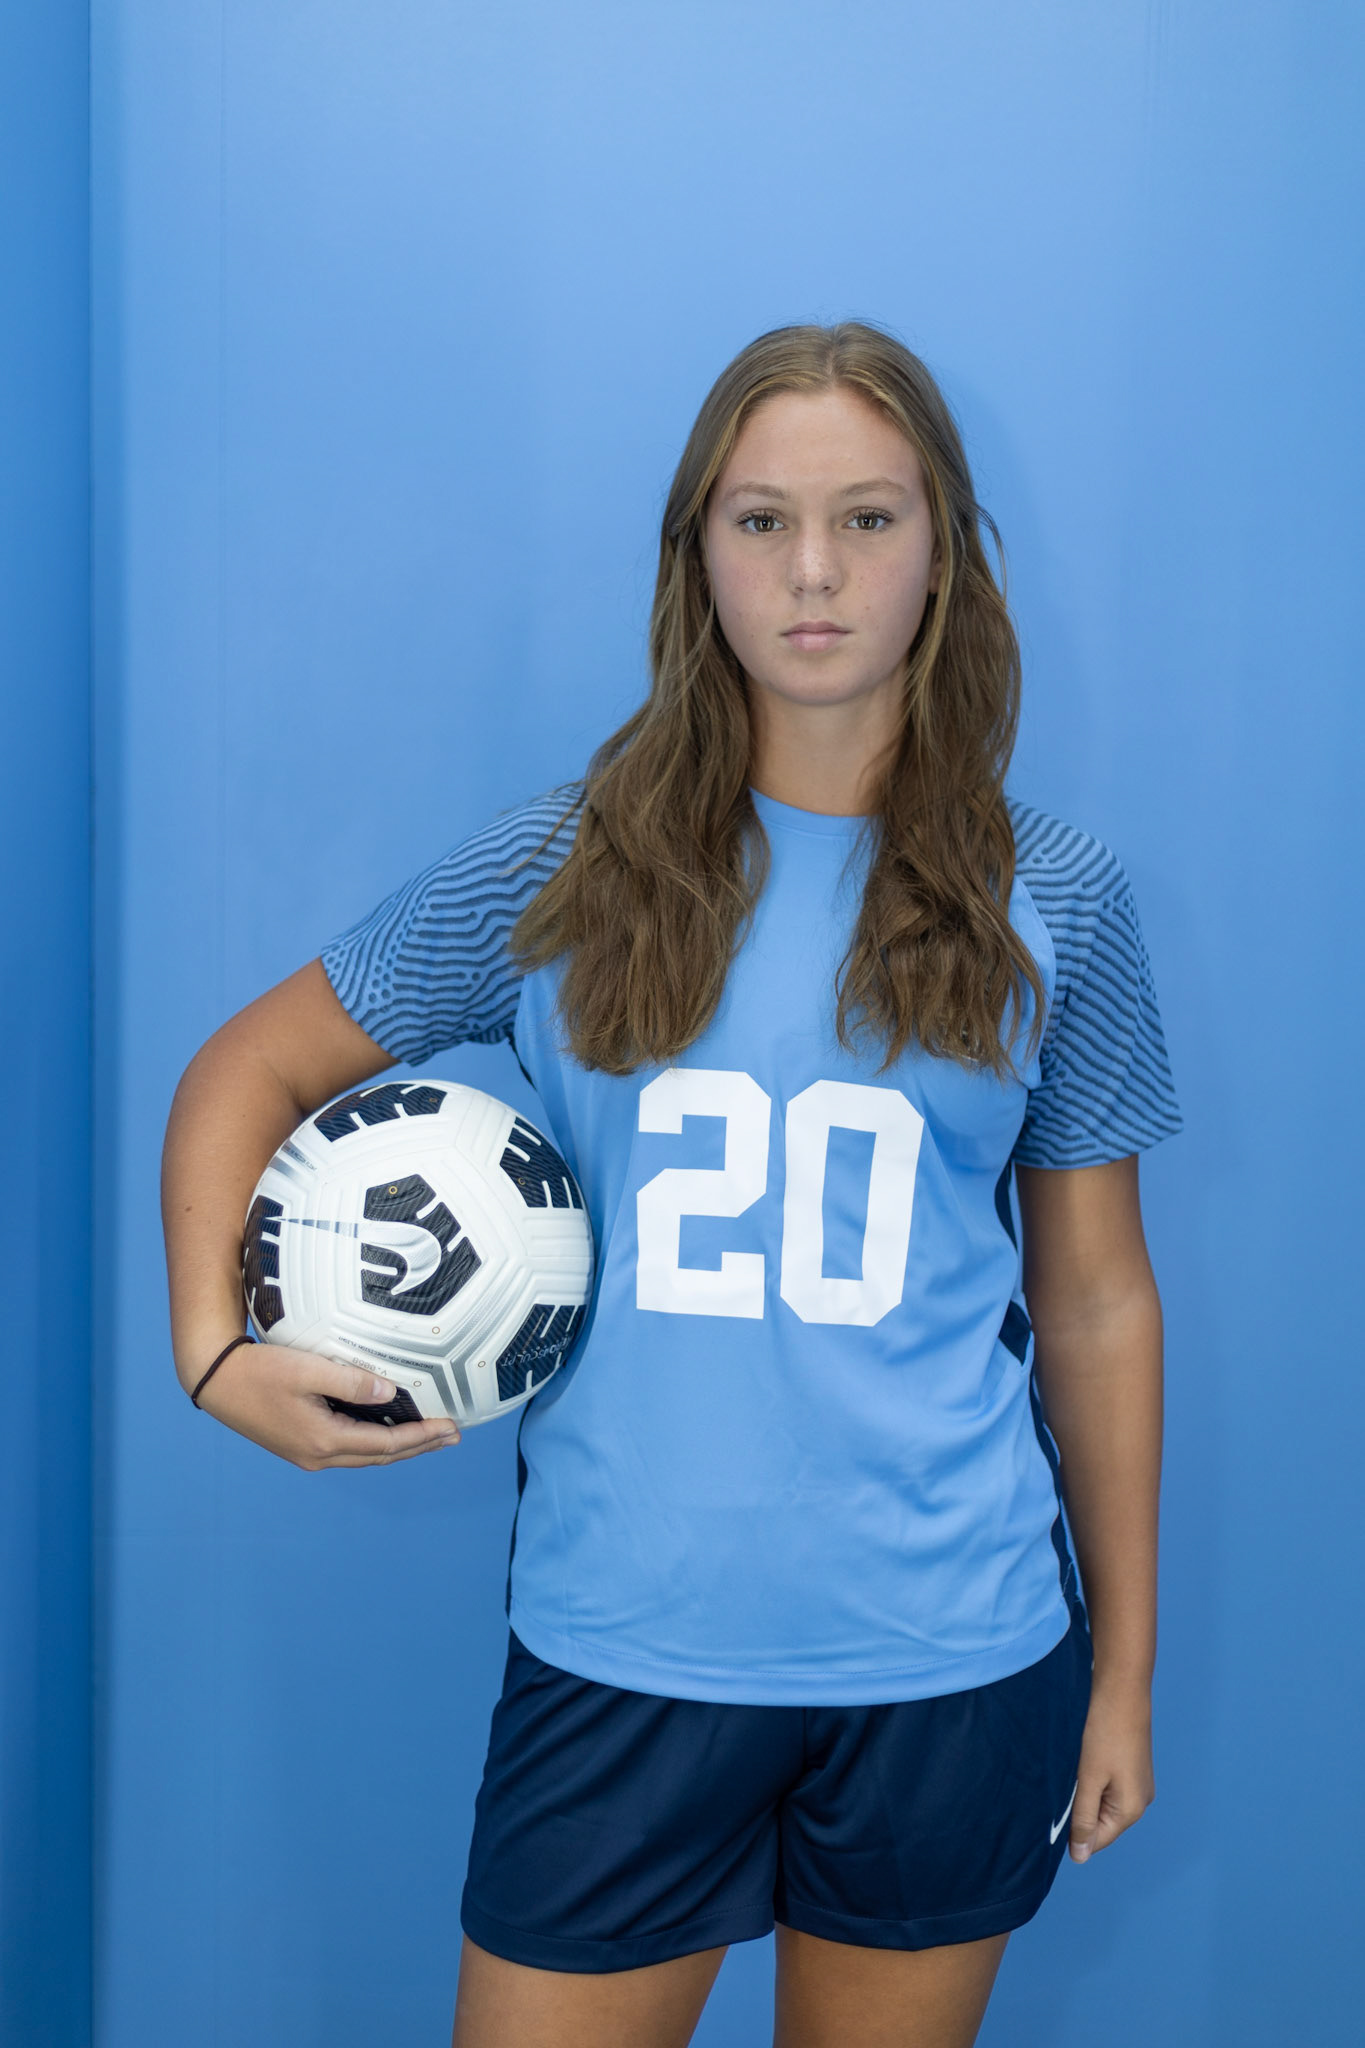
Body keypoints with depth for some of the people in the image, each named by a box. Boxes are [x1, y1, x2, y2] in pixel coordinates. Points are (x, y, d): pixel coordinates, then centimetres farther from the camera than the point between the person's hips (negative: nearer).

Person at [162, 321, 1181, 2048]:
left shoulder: (1052, 904, 1)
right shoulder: (561, 871, -1)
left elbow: (1097, 1303, 5)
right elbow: (247, 1074, 8)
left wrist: (1122, 1667, 9)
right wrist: (214, 1349, -8)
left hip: (952, 1662, 1)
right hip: (621, 1649, 0)